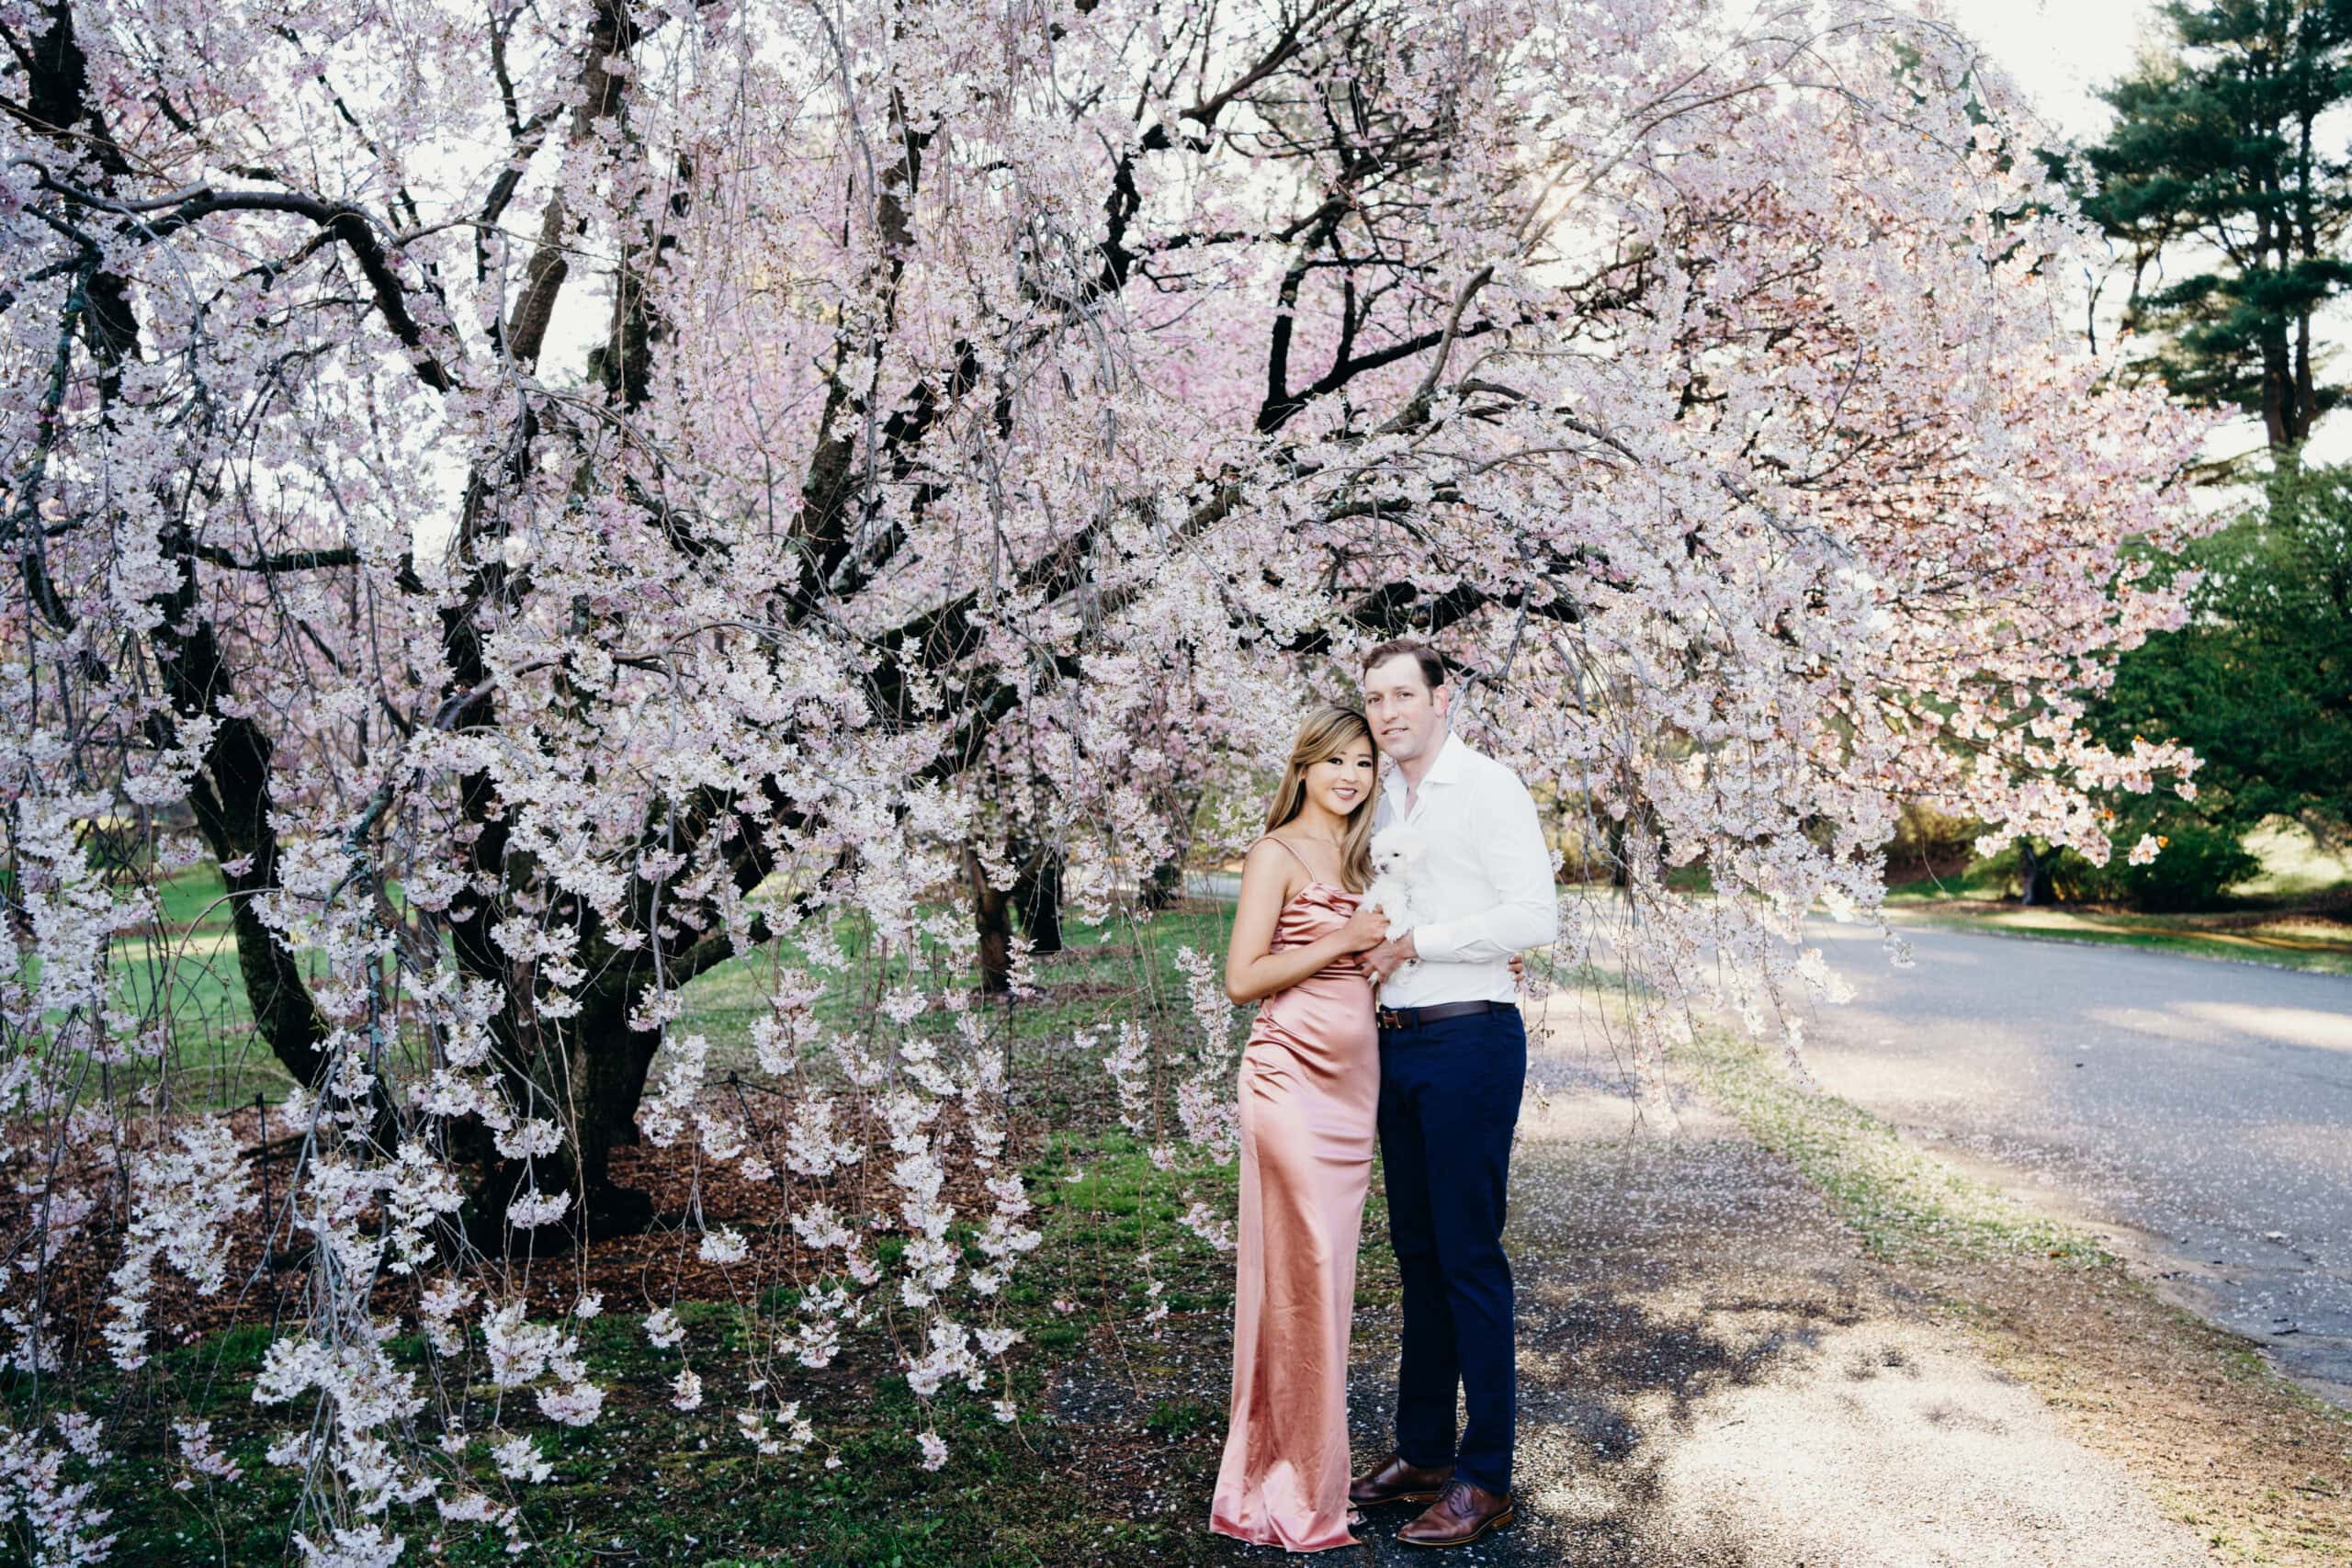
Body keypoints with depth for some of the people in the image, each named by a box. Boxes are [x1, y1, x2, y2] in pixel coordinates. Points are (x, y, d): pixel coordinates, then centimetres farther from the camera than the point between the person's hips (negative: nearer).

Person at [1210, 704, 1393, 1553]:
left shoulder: (1355, 857, 17)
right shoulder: (1278, 854, -6)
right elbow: (1242, 978, -12)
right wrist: (1344, 941, -14)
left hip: (1353, 1078, 8)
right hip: (1293, 1076, -8)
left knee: (1328, 1274, 12)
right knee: (1299, 1272, -4)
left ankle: (1300, 1470, 24)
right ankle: (1296, 1496, 7)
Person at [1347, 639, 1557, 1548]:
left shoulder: (1489, 788, -6)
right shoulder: (1381, 802, 16)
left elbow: (1533, 916, -14)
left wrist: (1415, 943, -13)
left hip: (1471, 1039, -7)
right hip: (1397, 1041, 7)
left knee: (1469, 1255, -3)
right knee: (1415, 1251, 13)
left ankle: (1485, 1479, 6)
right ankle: (1422, 1452, 24)